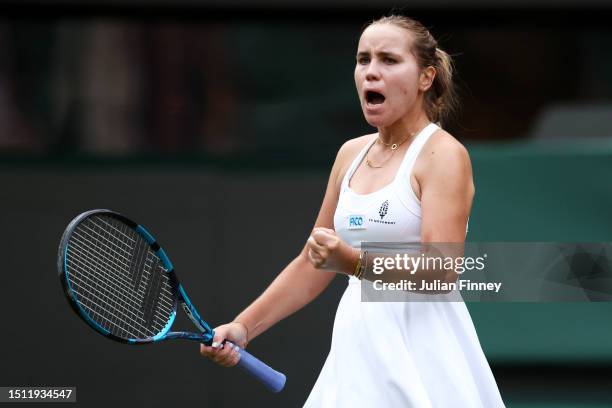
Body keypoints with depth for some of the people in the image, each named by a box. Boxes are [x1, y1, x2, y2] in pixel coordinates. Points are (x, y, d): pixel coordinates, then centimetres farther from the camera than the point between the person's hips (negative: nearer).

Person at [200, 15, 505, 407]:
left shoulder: (443, 154, -7)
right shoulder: (351, 154, 13)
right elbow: (312, 265, 19)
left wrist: (353, 262, -33)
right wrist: (244, 326, 9)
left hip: (421, 354, -6)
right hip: (355, 352, 6)